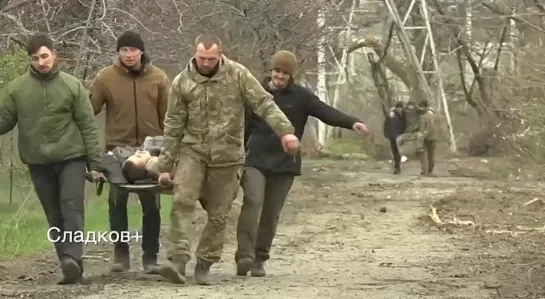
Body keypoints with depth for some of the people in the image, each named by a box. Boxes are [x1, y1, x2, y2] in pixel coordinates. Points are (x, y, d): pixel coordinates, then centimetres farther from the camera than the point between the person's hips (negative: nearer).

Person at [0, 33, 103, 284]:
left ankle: (72, 259, -25)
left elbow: (88, 127, 2)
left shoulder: (72, 86, 1)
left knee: (72, 209, -15)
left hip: (71, 159, -2)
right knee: (55, 217, 4)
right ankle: (70, 266, 7)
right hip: (38, 163, 2)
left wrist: (94, 164, -1)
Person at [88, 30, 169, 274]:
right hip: (118, 149, -1)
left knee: (151, 205, 4)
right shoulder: (106, 77, -5)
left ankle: (150, 256, 12)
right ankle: (121, 254, 11)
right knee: (117, 203, 2)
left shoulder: (158, 78, -1)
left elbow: (166, 116, 3)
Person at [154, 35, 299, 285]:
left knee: (218, 215, 4)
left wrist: (285, 130, -20)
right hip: (192, 152, 0)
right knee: (182, 201, -18)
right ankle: (178, 260, -22)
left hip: (227, 156, 0)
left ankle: (204, 265, 16)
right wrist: (165, 165, 4)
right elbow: (173, 125, 4)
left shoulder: (238, 75, -4)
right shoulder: (182, 82, -1)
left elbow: (264, 104, -6)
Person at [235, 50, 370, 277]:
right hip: (255, 160, -1)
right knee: (252, 202, -18)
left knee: (271, 213, 5)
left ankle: (259, 259, 16)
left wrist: (352, 122, -25)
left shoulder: (301, 97, 2)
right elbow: (245, 126, 11)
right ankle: (245, 255, -22)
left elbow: (326, 112, -9)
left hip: (284, 164, 1)